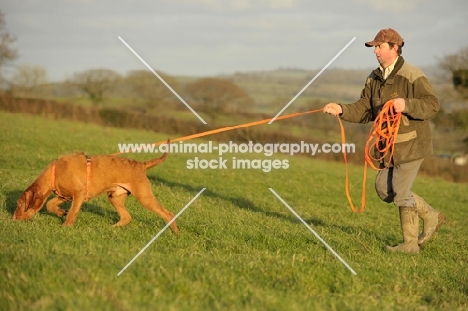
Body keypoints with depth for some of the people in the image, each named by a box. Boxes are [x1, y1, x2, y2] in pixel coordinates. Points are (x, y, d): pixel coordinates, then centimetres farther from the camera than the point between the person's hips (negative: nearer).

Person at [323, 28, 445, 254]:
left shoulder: (412, 75, -15)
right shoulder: (374, 79, 9)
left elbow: (432, 105, -19)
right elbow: (364, 110, 6)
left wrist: (407, 105, -33)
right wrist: (342, 110, -10)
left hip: (412, 144, -8)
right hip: (390, 145, 8)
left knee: (399, 193, -5)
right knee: (384, 189, 9)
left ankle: (410, 243, 16)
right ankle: (431, 216, 22)